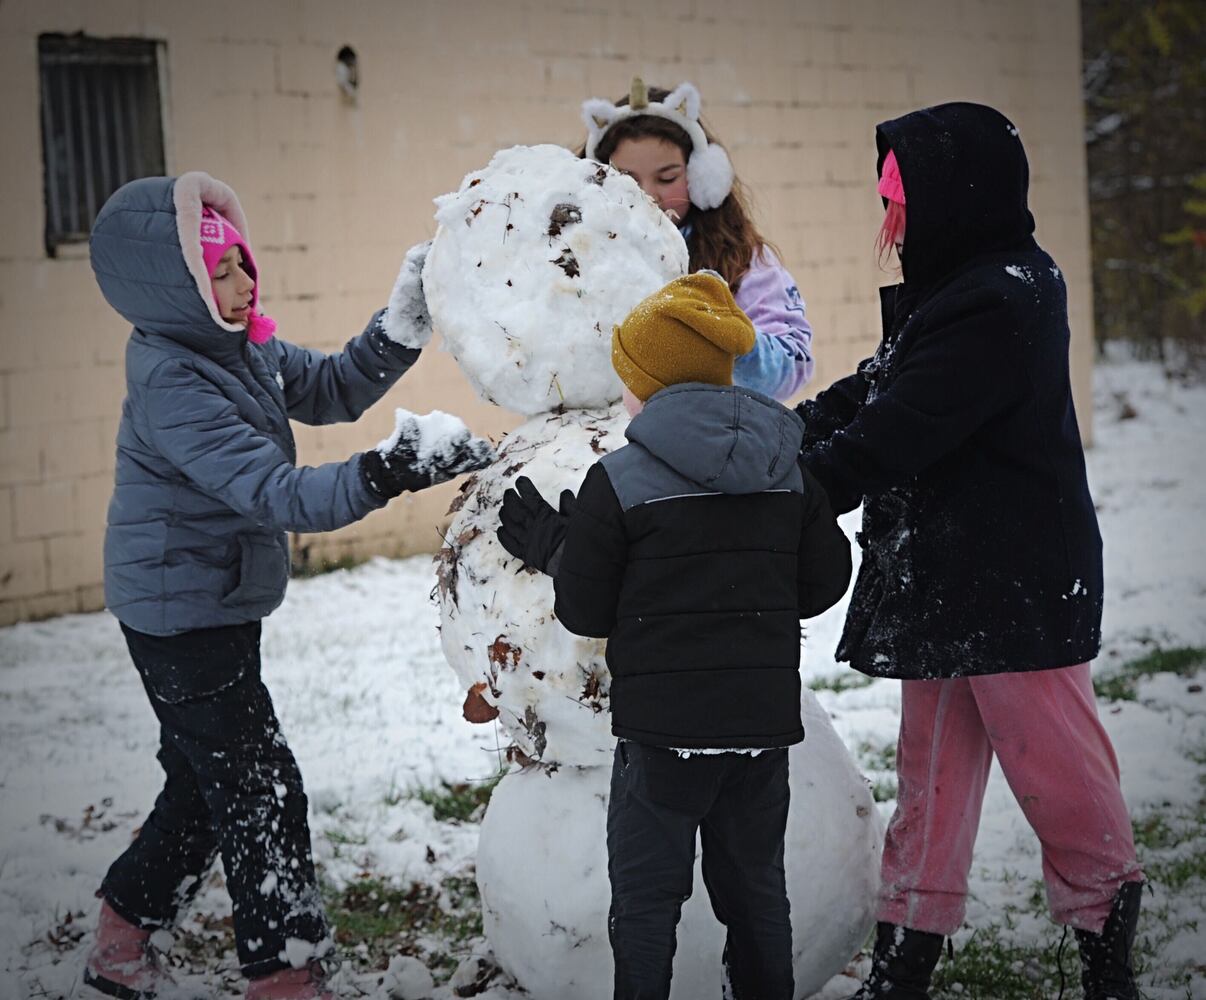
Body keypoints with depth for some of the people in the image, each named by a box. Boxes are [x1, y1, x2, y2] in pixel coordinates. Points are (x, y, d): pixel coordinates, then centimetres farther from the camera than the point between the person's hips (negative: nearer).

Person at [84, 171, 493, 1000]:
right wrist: (392, 472, -44)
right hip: (182, 617, -10)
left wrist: (401, 328, -6)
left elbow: (331, 390, 11)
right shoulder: (173, 390, -27)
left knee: (206, 783, 20)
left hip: (219, 611, 10)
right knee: (261, 791, -2)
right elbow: (282, 496, -34)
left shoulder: (241, 349, 0)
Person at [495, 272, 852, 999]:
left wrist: (550, 545, 12)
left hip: (664, 726, -5)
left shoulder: (617, 481, -10)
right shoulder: (790, 470, 4)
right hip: (765, 719, 5)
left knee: (647, 896, 5)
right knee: (754, 886, 17)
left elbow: (586, 612, -5)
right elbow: (824, 582, 10)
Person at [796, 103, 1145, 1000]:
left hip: (1016, 591, -10)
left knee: (1053, 766, 3)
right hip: (945, 587, 10)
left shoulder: (997, 305, -22)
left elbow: (884, 443, -24)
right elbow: (871, 393, 14)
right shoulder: (961, 290, 11)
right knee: (933, 769, 13)